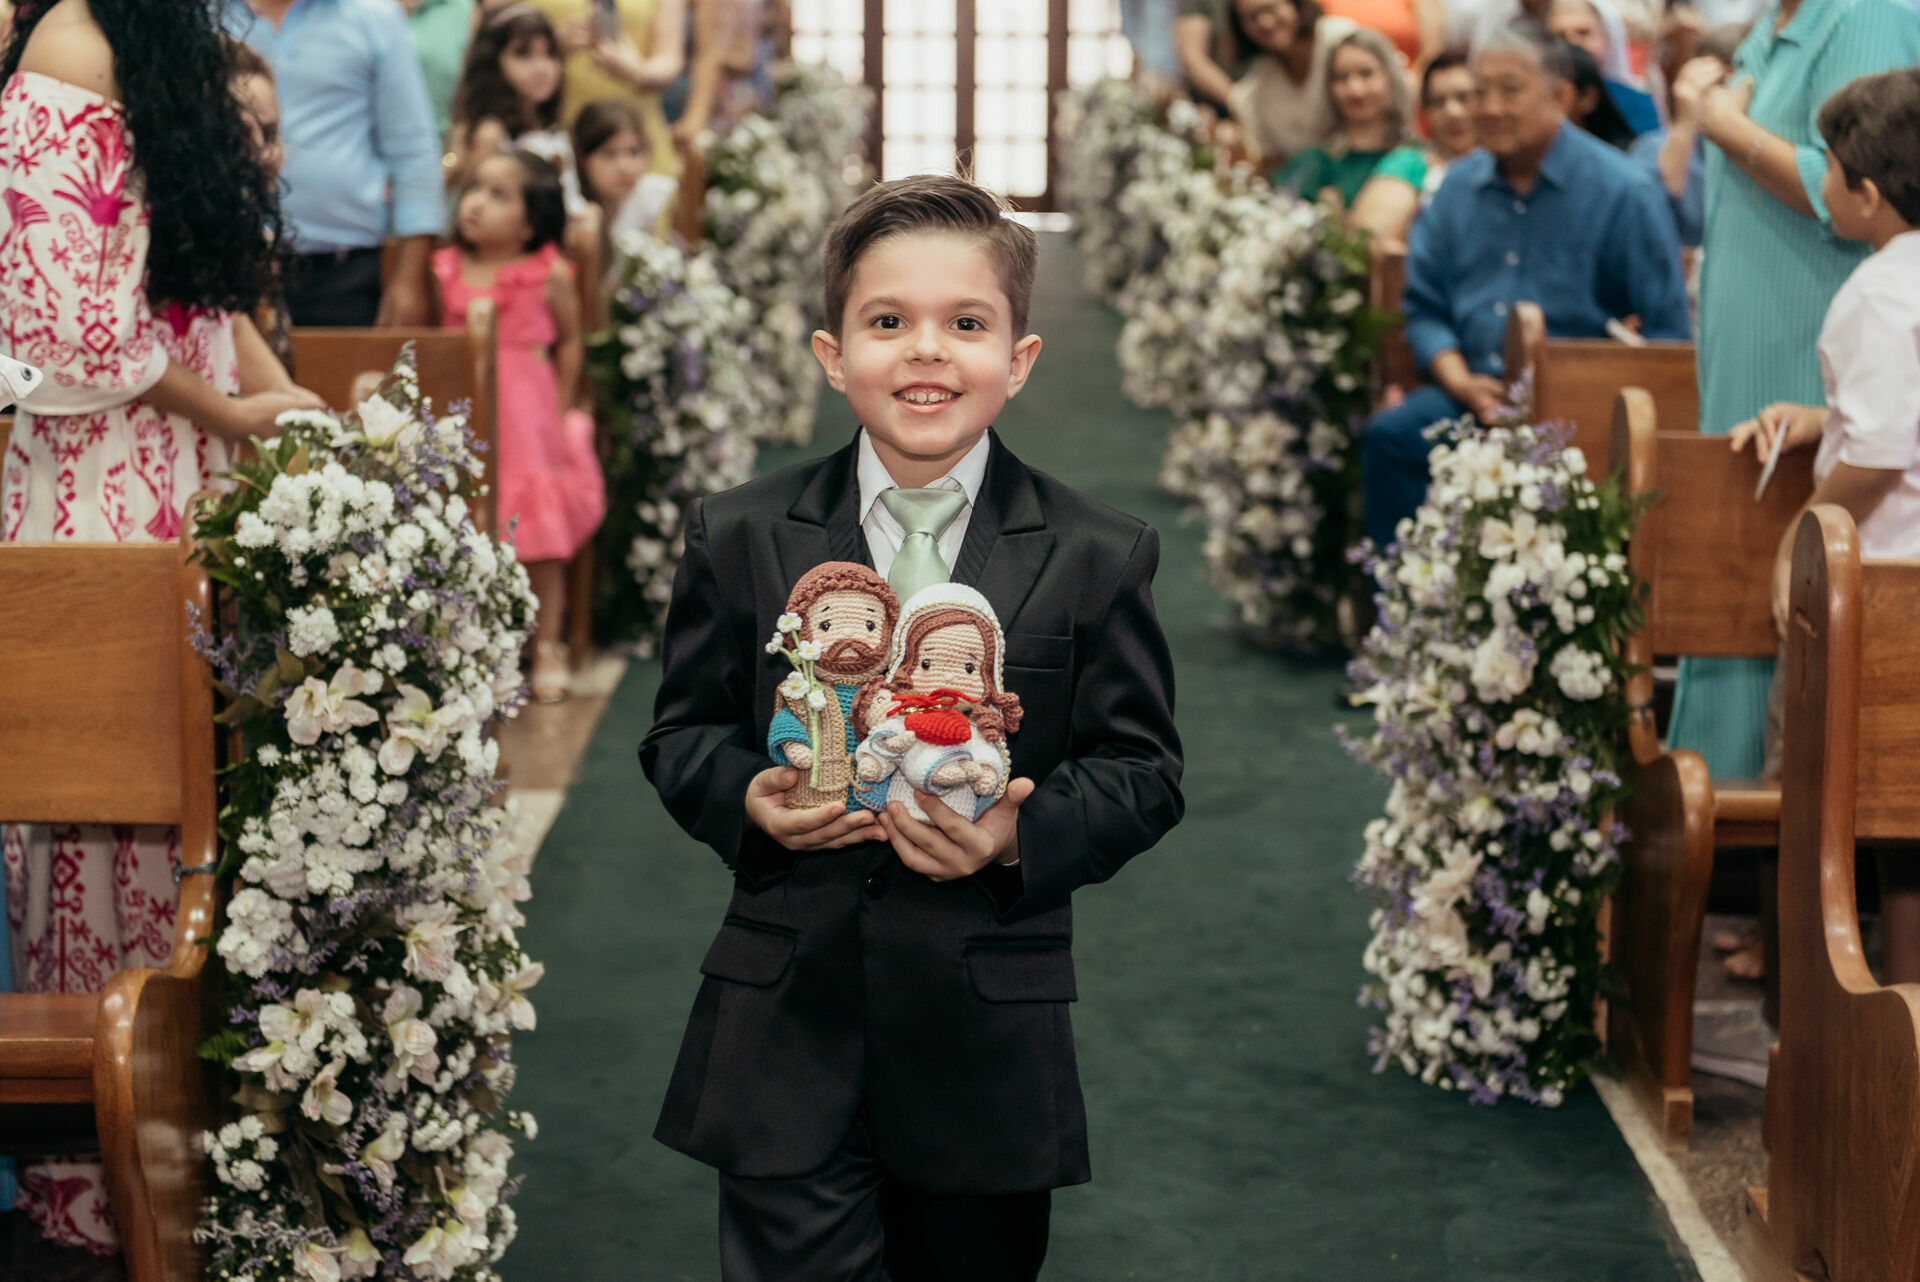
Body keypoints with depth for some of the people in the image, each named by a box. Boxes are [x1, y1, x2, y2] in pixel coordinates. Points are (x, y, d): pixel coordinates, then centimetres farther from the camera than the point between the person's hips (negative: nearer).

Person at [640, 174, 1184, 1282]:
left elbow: (1144, 770, 0)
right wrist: (748, 800, -13)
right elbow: (683, 731, 9)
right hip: (789, 1029, 0)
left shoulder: (1098, 558, -2)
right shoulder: (742, 537, 2)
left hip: (989, 1050, 0)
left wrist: (1025, 836, -18)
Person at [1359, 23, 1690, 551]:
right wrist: (1461, 383, -2)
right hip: (1474, 393, 4)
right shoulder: (1459, 187, 14)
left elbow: (1666, 336, -2)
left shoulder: (1622, 191, -2)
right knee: (1389, 436, -25)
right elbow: (1424, 308, 17)